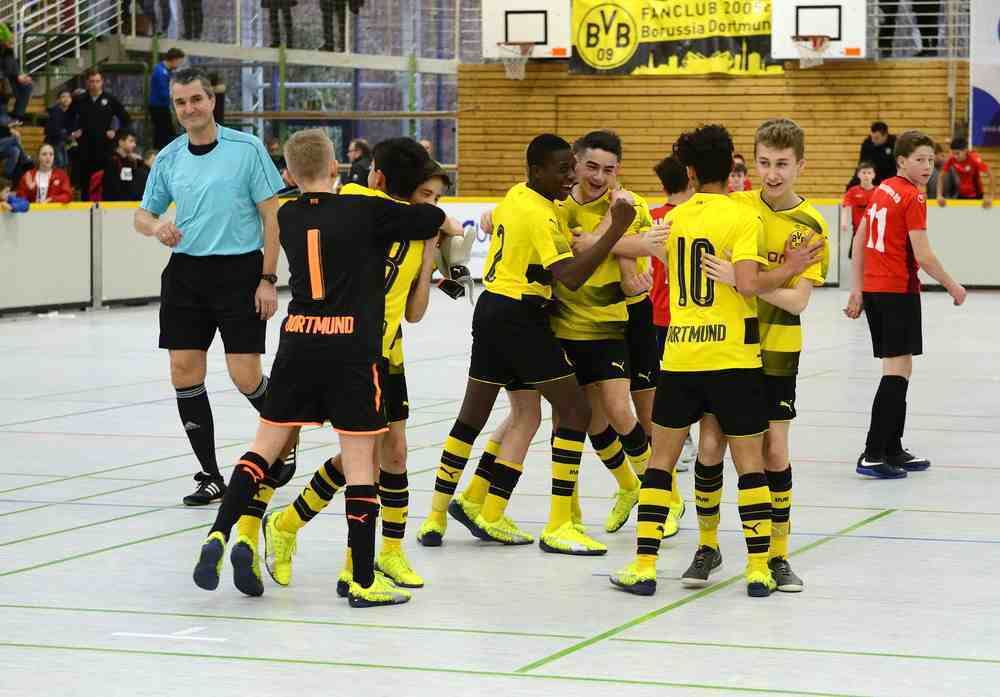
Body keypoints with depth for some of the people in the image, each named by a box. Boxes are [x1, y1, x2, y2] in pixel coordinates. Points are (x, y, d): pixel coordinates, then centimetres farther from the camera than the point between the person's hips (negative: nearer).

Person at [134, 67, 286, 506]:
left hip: (239, 272, -4)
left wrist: (267, 280, -10)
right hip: (186, 272, 5)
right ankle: (211, 477, 10)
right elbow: (143, 214, 17)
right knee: (184, 372, -1)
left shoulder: (247, 149, -6)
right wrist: (156, 227, -8)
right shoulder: (168, 158, 7)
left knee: (246, 378, -8)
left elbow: (272, 215, -5)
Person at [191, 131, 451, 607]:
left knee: (266, 445, 12)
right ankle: (363, 582, 1)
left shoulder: (288, 217, 9)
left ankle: (219, 537, -1)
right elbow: (440, 220, 8)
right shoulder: (370, 211, -3)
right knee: (360, 459, 0)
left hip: (297, 344, 4)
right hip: (352, 350, -4)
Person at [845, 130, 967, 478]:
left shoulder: (882, 190, 12)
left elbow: (859, 241, 15)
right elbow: (923, 256, -16)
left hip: (873, 289, 9)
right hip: (899, 290, -9)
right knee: (897, 370, -8)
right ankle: (873, 455, -15)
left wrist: (858, 290, 18)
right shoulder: (913, 198, -13)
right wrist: (953, 287, -3)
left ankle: (893, 450, 21)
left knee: (898, 369, 16)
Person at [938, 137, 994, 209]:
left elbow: (990, 175, -24)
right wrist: (939, 195, -13)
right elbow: (941, 176, -5)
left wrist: (990, 197, -26)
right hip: (961, 195, 3)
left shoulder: (974, 159, -25)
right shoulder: (951, 160, -15)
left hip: (976, 195, -3)